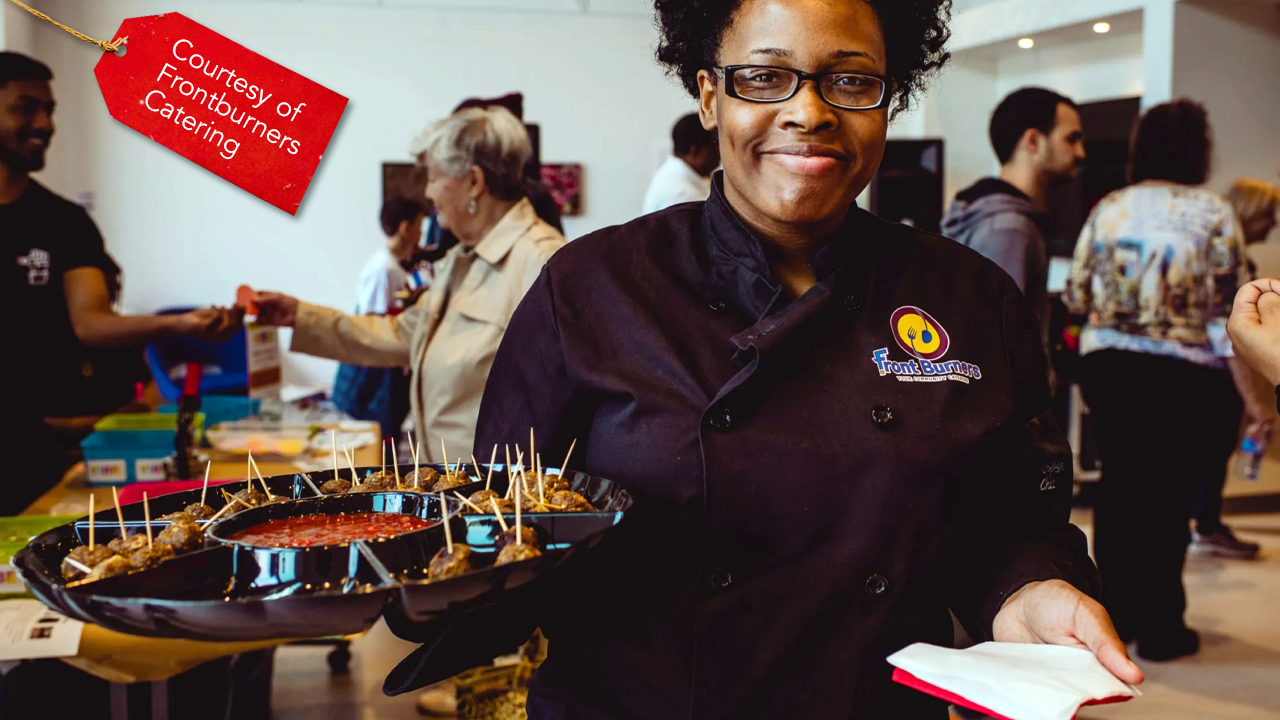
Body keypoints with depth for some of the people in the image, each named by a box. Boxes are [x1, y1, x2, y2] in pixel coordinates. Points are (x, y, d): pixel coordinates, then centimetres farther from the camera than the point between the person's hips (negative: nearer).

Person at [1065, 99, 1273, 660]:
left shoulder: (1107, 210, 3)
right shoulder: (1213, 215, -8)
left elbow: (1077, 298, 5)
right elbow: (1227, 316, -11)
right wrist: (1252, 398, -6)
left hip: (1107, 367, 4)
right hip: (1186, 378, -3)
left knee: (1119, 488, 13)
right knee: (1169, 495, 4)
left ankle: (1117, 613, 22)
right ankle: (1159, 628, 13)